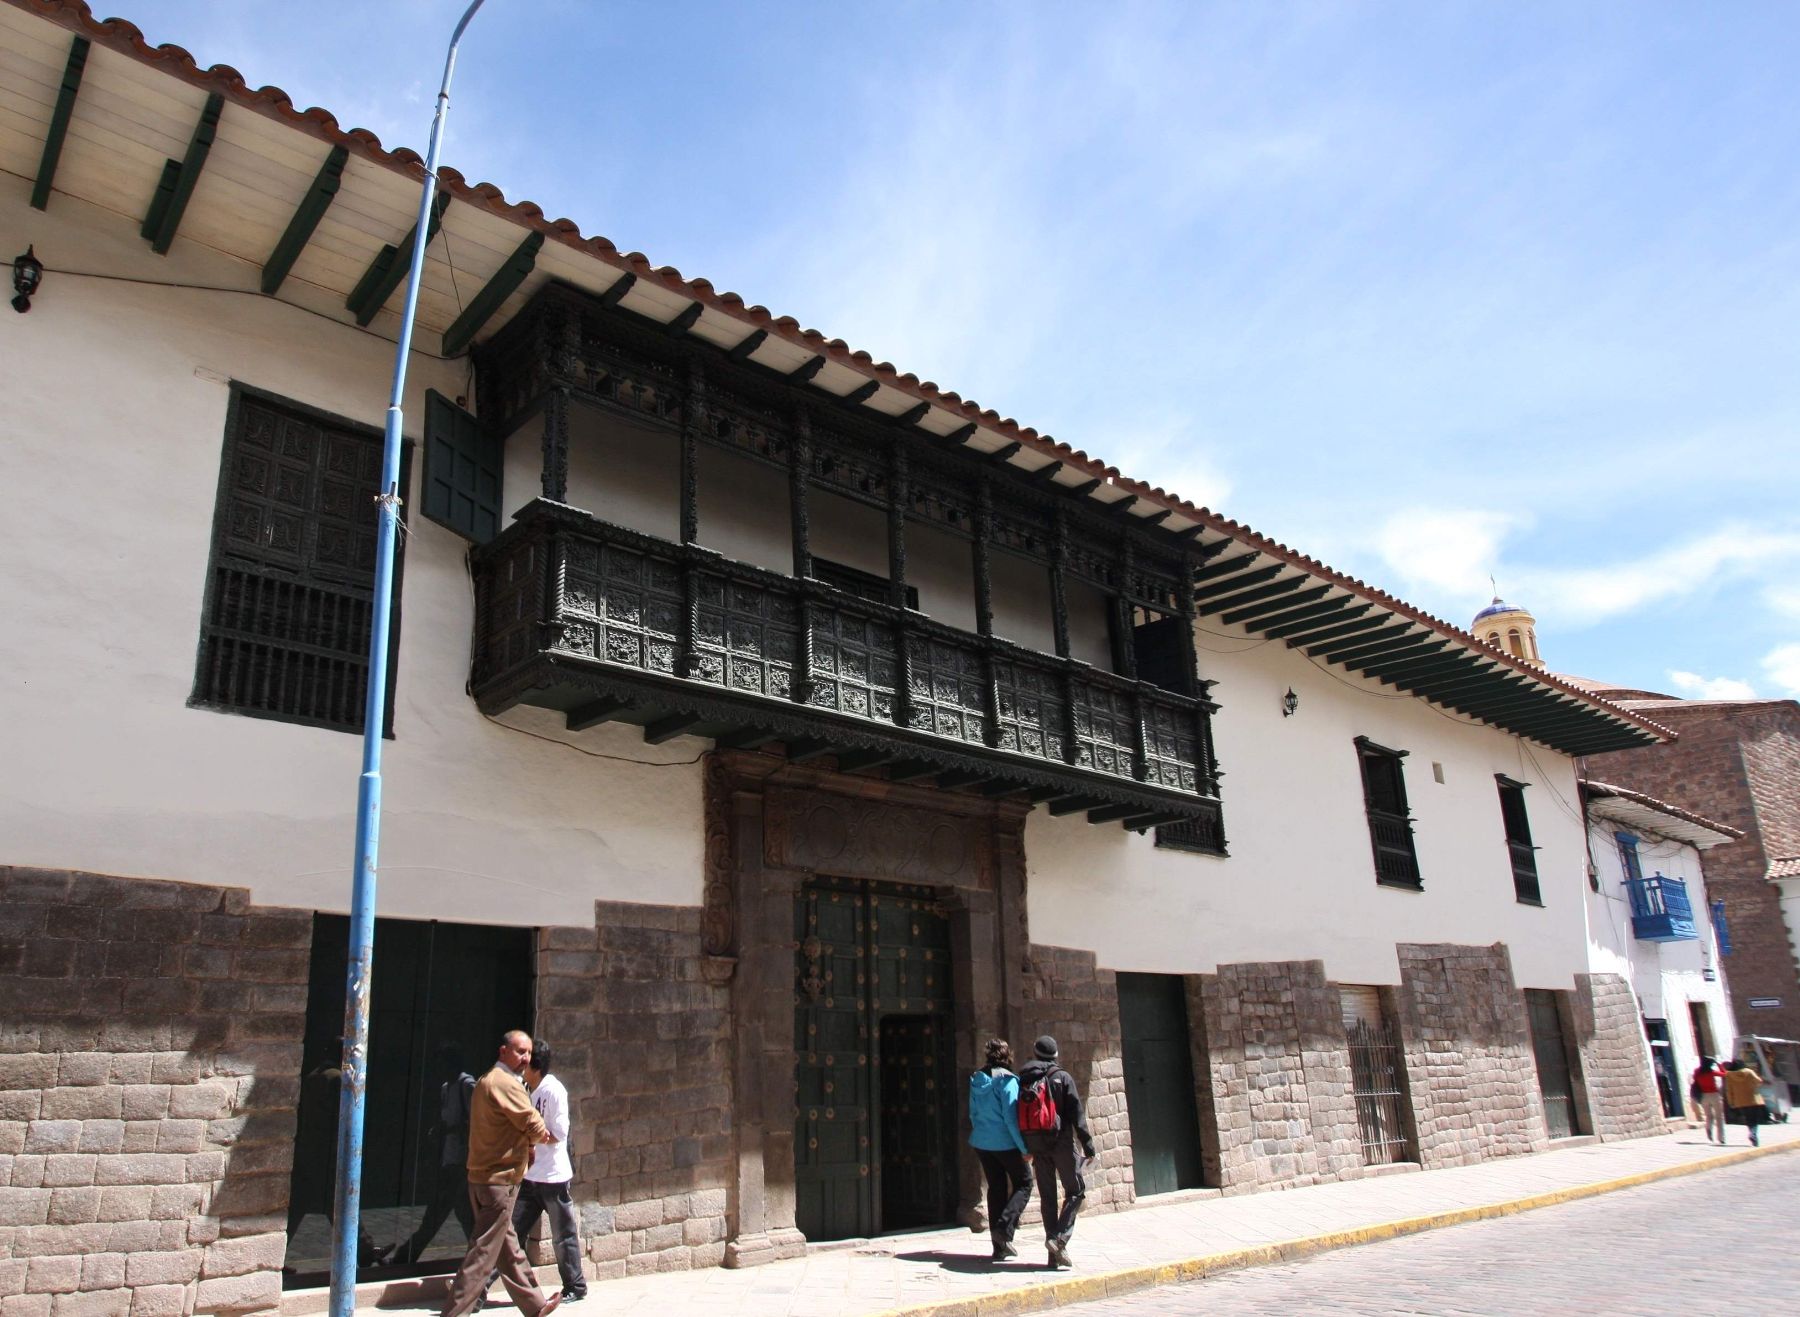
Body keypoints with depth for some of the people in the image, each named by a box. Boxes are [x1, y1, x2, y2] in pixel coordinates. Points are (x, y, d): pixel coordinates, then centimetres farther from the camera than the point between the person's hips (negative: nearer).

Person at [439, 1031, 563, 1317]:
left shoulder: (486, 1080, 15)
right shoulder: (505, 1083, -17)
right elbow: (534, 1126, -16)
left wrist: (533, 1136, 2)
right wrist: (544, 1135, 5)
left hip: (483, 1175, 11)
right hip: (500, 1179, -11)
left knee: (508, 1247, 17)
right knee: (483, 1253, -5)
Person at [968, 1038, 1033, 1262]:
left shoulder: (976, 1080, 5)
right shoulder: (1007, 1080, -15)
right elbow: (1011, 1117, -18)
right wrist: (1024, 1147, -13)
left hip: (981, 1143, 6)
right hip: (1005, 1143, -6)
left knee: (996, 1189, 13)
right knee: (1023, 1183, 10)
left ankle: (999, 1248, 15)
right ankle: (1005, 1227, -9)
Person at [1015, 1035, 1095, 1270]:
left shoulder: (1023, 1079, 6)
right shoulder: (1062, 1077, -4)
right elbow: (1076, 1112, -9)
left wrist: (1025, 1148, 13)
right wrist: (1087, 1143, -6)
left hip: (1036, 1144, 4)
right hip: (1061, 1141, -4)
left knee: (1047, 1197, 10)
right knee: (1075, 1190, 8)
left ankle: (1054, 1254, 10)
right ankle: (1059, 1237, -10)